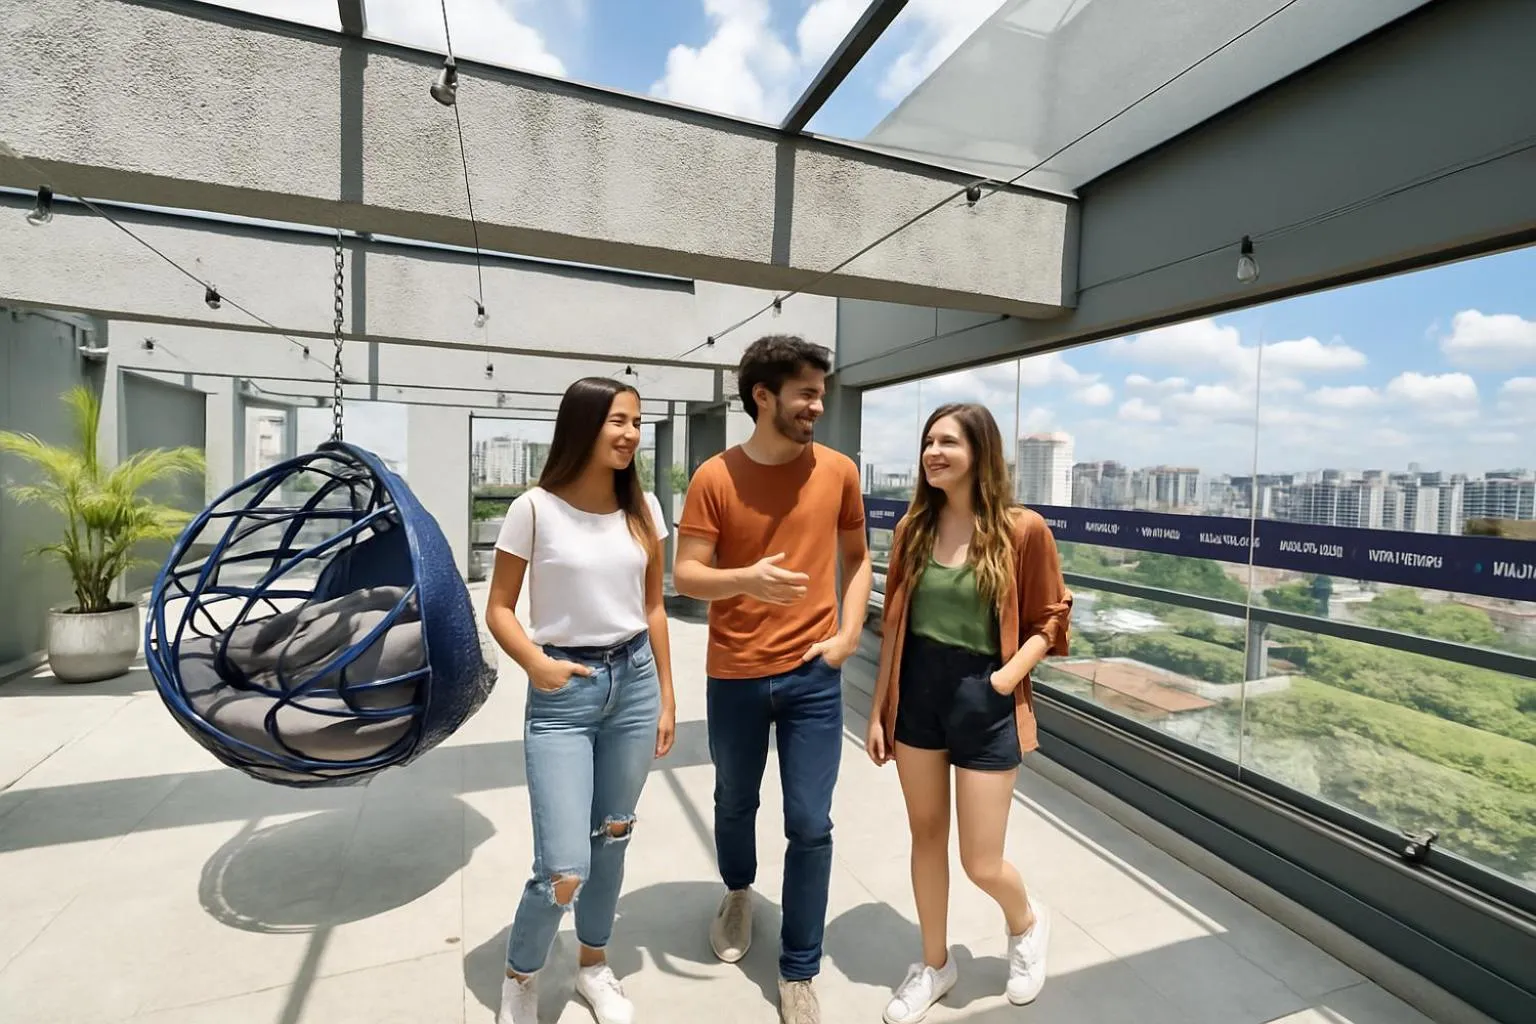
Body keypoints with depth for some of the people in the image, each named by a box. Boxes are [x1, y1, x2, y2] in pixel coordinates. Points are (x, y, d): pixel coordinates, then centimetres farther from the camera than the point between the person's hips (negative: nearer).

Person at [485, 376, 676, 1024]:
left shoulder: (643, 508, 2)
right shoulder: (535, 509, -10)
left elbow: (653, 608, 7)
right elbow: (499, 609, -3)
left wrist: (666, 697, 8)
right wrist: (535, 663, -22)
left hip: (634, 683, 4)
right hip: (562, 692, -4)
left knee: (613, 838, 17)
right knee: (563, 868, -4)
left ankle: (594, 966, 43)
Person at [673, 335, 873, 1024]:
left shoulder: (837, 471, -2)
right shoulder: (715, 477, -8)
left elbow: (857, 557, 9)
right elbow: (685, 576, -9)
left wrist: (850, 632, -3)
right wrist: (745, 579, -29)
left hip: (813, 676, 1)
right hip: (734, 677, 0)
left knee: (810, 825, 6)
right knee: (735, 803, 22)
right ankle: (738, 894, 54)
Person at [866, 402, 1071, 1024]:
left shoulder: (1022, 530, -11)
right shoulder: (913, 527, -1)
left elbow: (1050, 618, -1)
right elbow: (893, 622, 3)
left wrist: (1009, 675, -17)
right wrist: (878, 709, 5)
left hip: (986, 703, -3)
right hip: (916, 695, 4)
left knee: (980, 863, 8)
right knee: (926, 834, 17)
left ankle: (1027, 923, 45)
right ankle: (935, 964, 41)